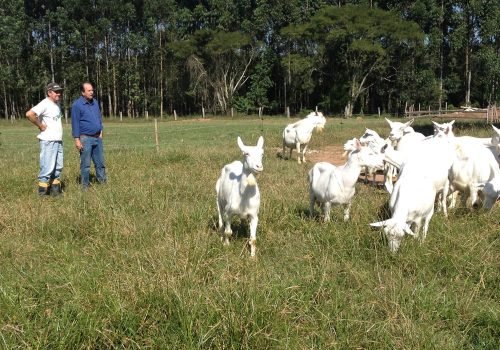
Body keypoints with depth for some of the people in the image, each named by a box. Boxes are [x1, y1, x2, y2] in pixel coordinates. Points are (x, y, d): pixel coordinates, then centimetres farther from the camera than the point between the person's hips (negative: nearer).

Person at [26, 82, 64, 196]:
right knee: (48, 167, -9)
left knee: (58, 167, 12)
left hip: (58, 141, 9)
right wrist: (41, 126, -17)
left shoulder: (56, 104, 14)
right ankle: (43, 193, -3)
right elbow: (29, 114, -26)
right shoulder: (45, 104, -12)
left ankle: (55, 190, 20)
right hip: (48, 141, -9)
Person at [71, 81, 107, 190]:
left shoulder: (95, 102, 10)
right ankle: (85, 186, 8)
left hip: (97, 138, 6)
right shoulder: (77, 105, -9)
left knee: (100, 162, 11)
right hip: (85, 139, -6)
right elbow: (75, 123, -10)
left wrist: (101, 131, 12)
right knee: (85, 164, 0)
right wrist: (77, 140, -13)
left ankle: (103, 182, 21)